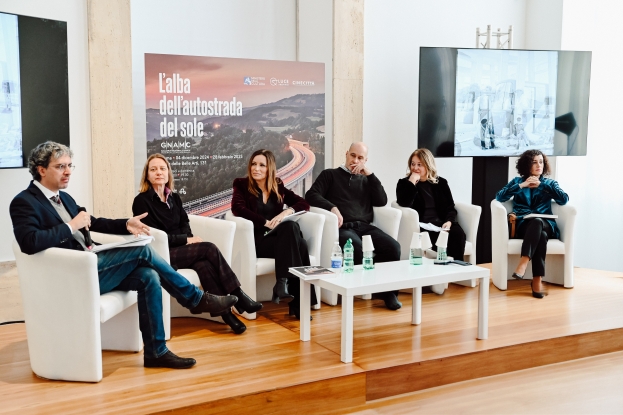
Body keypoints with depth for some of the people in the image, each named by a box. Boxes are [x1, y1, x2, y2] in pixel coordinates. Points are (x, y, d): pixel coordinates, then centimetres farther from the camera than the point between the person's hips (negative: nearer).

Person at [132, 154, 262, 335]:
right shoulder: (142, 201, -6)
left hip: (181, 249, 5)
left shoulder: (174, 197, 15)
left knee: (203, 264, -30)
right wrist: (187, 240, -13)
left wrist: (190, 238, -11)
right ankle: (238, 297, -20)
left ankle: (225, 311, -34)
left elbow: (184, 223, 13)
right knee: (209, 248, -25)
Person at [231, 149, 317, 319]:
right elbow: (238, 209, -10)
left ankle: (283, 283, -34)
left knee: (291, 226, -34)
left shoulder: (278, 186, 19)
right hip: (257, 238, -4)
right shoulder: (242, 184, 9)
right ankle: (297, 304, -35)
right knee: (298, 245, -31)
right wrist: (266, 223, -19)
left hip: (279, 236, 4)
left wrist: (287, 211, -11)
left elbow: (304, 203, 11)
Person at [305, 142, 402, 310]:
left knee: (393, 247, -25)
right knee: (358, 249, -37)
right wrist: (332, 207, -16)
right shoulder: (330, 174, 14)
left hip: (365, 227, 4)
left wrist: (370, 174, 6)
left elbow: (382, 201, 10)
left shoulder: (366, 180, 25)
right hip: (343, 227, -4)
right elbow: (311, 195, 0)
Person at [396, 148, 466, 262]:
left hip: (441, 223, 4)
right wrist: (412, 182, -12)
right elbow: (404, 204, -11)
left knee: (458, 233, -29)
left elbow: (450, 207, 12)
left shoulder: (441, 182, 17)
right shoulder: (404, 183, 9)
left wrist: (448, 221, -9)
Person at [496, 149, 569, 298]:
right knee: (541, 235, -37)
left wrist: (541, 185, -1)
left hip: (545, 225, 1)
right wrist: (521, 186, -7)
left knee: (537, 222, -38)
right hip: (522, 225, -1)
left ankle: (523, 263, -48)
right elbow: (499, 197, 1)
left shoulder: (550, 183, 20)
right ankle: (537, 279, -42)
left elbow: (564, 199, 0)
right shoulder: (517, 181, 18)